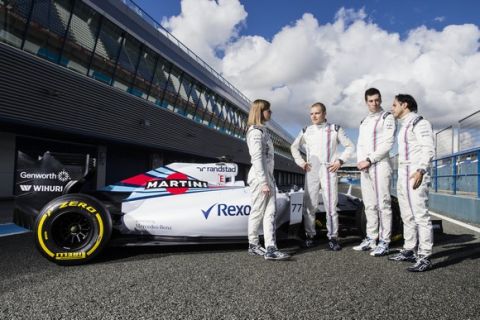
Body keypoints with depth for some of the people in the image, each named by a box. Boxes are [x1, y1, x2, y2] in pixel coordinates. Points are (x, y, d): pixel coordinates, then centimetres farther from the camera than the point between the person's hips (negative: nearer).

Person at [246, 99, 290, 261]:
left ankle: (270, 248, 2)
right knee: (257, 212, 1)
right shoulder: (256, 132, -11)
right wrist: (263, 182, -20)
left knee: (270, 212, 2)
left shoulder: (262, 130, 18)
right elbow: (257, 158, -17)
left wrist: (269, 180, 15)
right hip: (260, 177, -8)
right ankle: (253, 244, 13)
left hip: (268, 176, 8)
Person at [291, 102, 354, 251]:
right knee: (309, 205, 0)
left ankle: (332, 237, 3)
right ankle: (310, 236, 9)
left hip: (329, 170, -1)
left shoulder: (335, 129, 6)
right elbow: (294, 147, 21)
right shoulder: (306, 131, 10)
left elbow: (350, 146, 9)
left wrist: (340, 161, -2)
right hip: (311, 171, 2)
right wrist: (300, 162, 8)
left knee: (331, 205, -3)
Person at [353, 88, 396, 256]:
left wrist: (369, 160, -13)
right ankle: (371, 239, 14)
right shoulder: (364, 121, 21)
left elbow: (388, 143, -10)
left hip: (380, 164, -6)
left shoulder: (387, 117, 1)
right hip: (365, 167, 6)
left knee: (383, 203, -7)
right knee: (369, 205, 8)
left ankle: (384, 242, -4)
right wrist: (360, 161, -2)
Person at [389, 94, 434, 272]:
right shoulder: (404, 126, 22)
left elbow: (429, 149, -15)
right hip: (403, 176, 10)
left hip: (415, 175, -9)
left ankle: (424, 257, -8)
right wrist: (401, 175, 17)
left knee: (420, 215, -10)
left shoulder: (419, 123, -5)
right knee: (407, 216, 12)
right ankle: (409, 251, 20)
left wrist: (420, 170, -27)